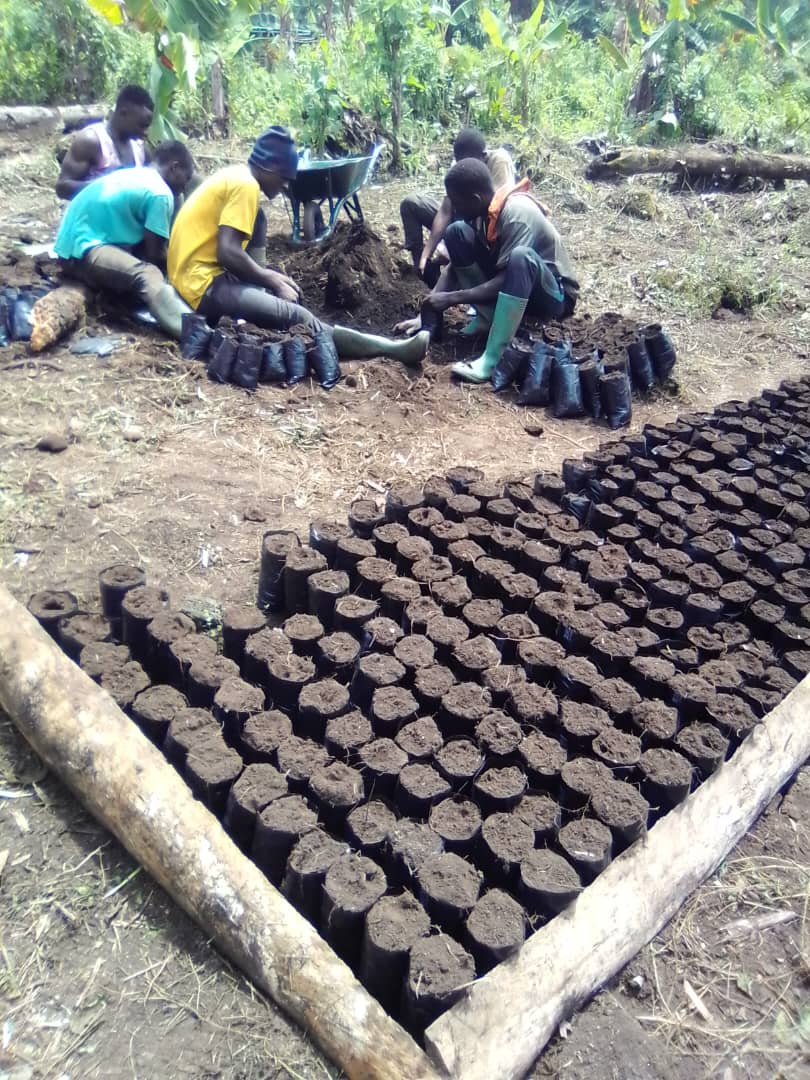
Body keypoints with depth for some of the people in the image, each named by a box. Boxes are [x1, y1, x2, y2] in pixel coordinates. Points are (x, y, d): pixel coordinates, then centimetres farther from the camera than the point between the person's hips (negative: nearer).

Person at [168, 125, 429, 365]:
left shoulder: (233, 175, 17)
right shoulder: (245, 184, -11)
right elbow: (228, 253, -20)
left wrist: (271, 276, 6)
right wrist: (274, 281, -7)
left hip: (195, 275, 10)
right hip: (204, 285, -10)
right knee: (297, 317, -17)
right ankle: (389, 347, -17)